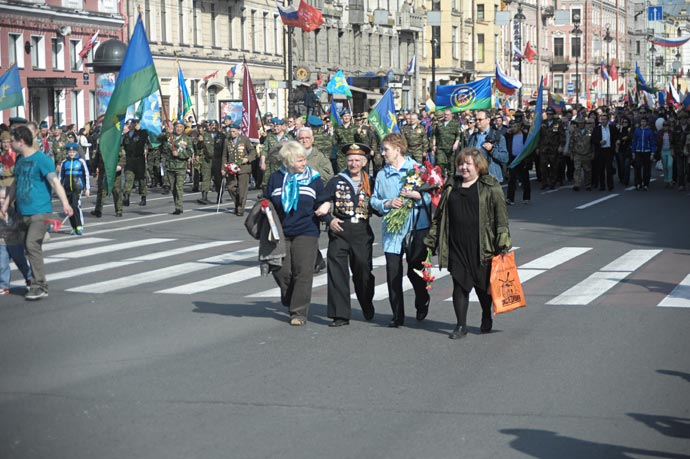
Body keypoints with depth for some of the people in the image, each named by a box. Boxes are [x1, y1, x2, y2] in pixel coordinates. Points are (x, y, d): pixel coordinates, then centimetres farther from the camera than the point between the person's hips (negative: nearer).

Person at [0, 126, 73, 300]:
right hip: (23, 212, 8)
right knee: (29, 247, 9)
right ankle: (38, 283, 18)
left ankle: (39, 287, -14)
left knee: (32, 245, -17)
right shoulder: (19, 160, 13)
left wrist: (65, 203, -32)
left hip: (40, 212, -8)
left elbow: (54, 181, -20)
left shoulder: (42, 159, -11)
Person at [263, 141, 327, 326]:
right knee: (281, 271, 0)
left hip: (306, 233, -1)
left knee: (303, 272, -6)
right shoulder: (276, 178, 7)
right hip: (280, 233, 1)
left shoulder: (313, 178, 5)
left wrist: (326, 206, -7)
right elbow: (266, 201, 14)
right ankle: (290, 302, 26)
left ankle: (299, 312, 0)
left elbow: (324, 198, 14)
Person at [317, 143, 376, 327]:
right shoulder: (337, 181, 4)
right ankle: (340, 315, -1)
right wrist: (329, 220, -10)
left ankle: (368, 308, 33)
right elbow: (320, 202, 3)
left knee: (363, 270, 9)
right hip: (339, 231, -1)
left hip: (362, 232, 1)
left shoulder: (370, 183, 7)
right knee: (337, 272, -6)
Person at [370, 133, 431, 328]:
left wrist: (416, 195, -18)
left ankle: (422, 304, 33)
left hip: (416, 227, -3)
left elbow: (431, 195, -1)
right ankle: (397, 315, 5)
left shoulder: (418, 169, 0)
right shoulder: (382, 174, 11)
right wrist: (387, 204, -7)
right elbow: (374, 200, 12)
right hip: (392, 229, 3)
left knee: (416, 270, 5)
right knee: (393, 273, -3)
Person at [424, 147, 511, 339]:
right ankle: (461, 325, 9)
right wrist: (432, 240, 14)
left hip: (481, 247, -3)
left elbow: (501, 215, -5)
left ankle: (486, 319, 31)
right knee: (459, 285, 1)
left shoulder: (490, 187, -1)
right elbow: (439, 215, 17)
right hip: (456, 246, 3)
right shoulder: (451, 187, 12)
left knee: (483, 284, 10)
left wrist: (502, 242, -12)